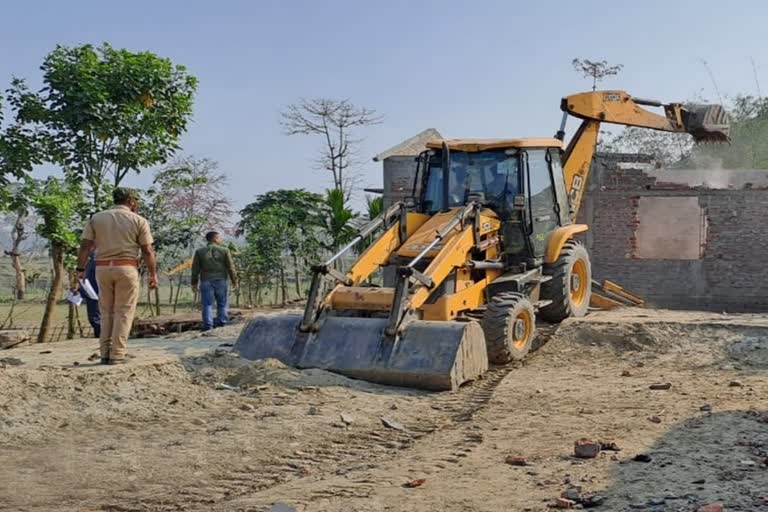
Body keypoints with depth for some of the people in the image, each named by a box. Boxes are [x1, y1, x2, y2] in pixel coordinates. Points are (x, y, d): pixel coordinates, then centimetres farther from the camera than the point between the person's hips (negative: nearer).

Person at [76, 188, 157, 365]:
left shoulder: (96, 218, 9)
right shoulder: (138, 220, 0)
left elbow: (85, 245, 2)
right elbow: (147, 251, -3)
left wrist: (80, 269, 4)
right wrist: (153, 274, 2)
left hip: (102, 268, 3)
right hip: (127, 268, -3)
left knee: (106, 312, 14)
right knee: (123, 313, 2)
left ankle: (105, 354, 11)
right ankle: (117, 355, -2)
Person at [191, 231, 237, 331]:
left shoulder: (200, 252, 4)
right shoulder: (224, 251, 0)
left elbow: (195, 269, 5)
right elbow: (231, 267, 1)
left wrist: (194, 283, 11)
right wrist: (234, 280, 9)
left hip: (206, 282, 1)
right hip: (221, 281, -1)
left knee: (207, 305, 2)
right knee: (222, 304, 7)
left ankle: (208, 326, -4)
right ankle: (221, 324, 5)